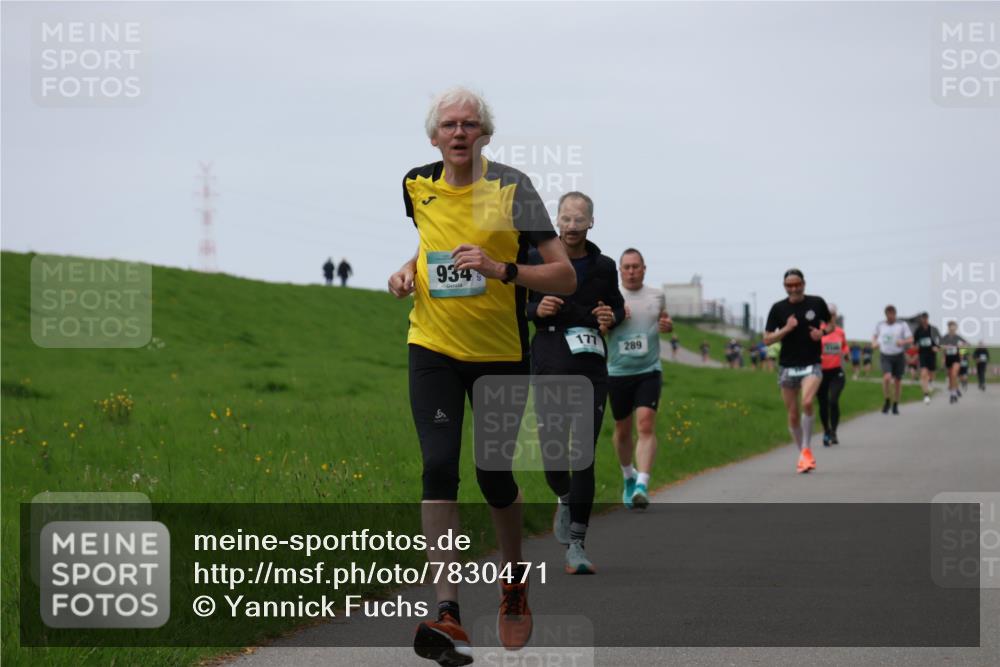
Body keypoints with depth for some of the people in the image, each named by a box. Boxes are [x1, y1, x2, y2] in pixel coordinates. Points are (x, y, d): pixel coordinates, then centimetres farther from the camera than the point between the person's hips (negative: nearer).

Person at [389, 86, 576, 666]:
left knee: (495, 476, 4)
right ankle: (448, 613, -19)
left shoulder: (512, 187, -10)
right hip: (434, 349, 2)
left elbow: (565, 276, -12)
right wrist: (408, 271, 5)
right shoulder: (417, 186, 3)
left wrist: (501, 269, -26)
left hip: (502, 355, -2)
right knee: (439, 467, -15)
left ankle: (515, 581, 35)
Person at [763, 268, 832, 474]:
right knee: (793, 415, 5)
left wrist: (822, 332, -6)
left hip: (812, 365, -2)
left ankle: (806, 450, -15)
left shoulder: (817, 303, 0)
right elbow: (767, 339, 1)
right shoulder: (778, 308, 0)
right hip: (787, 366, 2)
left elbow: (830, 325, 16)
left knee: (807, 402, -26)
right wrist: (786, 329, -15)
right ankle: (803, 454, 23)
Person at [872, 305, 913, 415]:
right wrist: (874, 343, 0)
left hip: (898, 356, 0)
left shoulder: (902, 325, -3)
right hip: (885, 356, 0)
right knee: (887, 377, -22)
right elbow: (875, 335, 22)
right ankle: (887, 401, -3)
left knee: (898, 381, 7)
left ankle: (895, 405, 24)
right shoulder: (880, 325, 4)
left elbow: (911, 339, -4)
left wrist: (903, 342, -26)